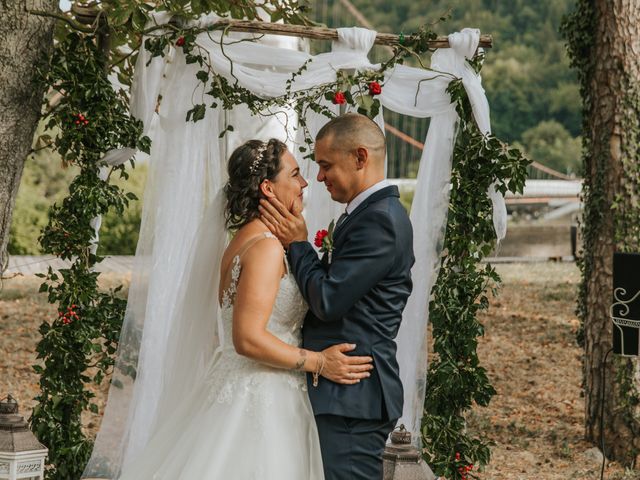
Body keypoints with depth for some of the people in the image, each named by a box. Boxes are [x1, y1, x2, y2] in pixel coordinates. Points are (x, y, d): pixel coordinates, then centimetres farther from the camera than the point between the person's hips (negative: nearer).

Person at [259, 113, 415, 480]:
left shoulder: (380, 220, -16)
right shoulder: (376, 212, 16)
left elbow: (329, 301, -18)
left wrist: (297, 244, -7)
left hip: (352, 399, -10)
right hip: (349, 394, 10)